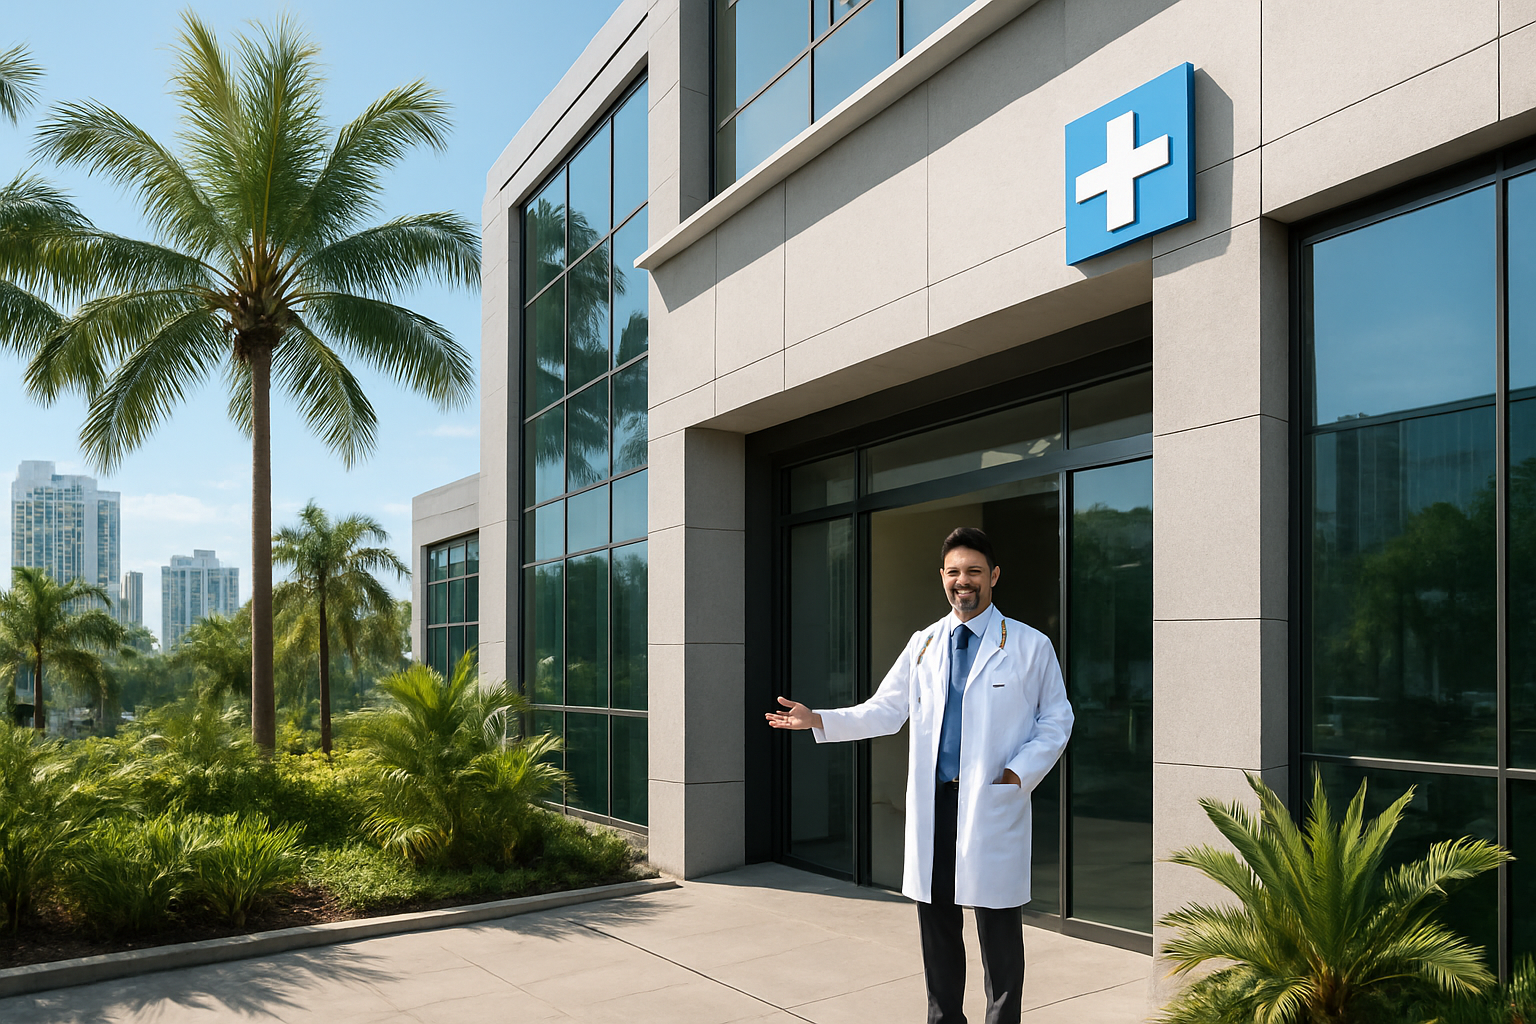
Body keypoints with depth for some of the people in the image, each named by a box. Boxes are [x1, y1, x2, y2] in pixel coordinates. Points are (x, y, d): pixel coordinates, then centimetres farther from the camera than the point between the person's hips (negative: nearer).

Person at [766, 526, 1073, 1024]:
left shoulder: (1030, 646, 1)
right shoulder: (923, 644, 11)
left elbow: (1056, 720, 6)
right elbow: (884, 711, 12)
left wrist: (1020, 772, -8)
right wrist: (817, 719, 1)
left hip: (994, 805, -3)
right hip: (932, 803, 4)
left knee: (1000, 933, 3)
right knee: (936, 925, 12)